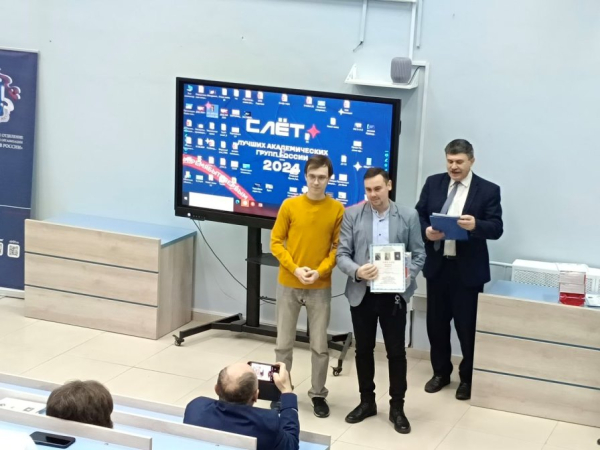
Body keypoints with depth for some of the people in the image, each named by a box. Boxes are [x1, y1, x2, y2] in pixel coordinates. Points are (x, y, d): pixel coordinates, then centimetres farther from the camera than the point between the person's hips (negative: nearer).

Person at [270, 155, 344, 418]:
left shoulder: (337, 209, -4)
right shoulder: (290, 205, -4)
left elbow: (338, 247, 0)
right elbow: (276, 242, -2)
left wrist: (320, 271, -14)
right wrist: (295, 269, -13)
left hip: (320, 287, 0)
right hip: (288, 284, 0)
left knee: (320, 346, 5)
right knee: (284, 344, 8)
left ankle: (318, 394, 19)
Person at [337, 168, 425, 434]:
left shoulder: (408, 216, 0)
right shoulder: (352, 215, 0)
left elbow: (419, 255, 2)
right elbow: (342, 254, -3)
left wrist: (408, 275, -17)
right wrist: (356, 271, -23)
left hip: (394, 295, -1)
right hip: (361, 293, 1)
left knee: (396, 351, 4)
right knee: (363, 350, 12)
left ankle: (397, 407, 17)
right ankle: (367, 401, 27)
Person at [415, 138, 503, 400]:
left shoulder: (488, 190, -4)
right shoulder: (433, 183, 6)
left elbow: (496, 229, -10)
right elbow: (418, 217, 6)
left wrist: (476, 225, -30)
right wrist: (426, 232, -15)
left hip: (468, 269, -3)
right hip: (437, 265, 4)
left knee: (468, 326, 3)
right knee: (436, 323, 13)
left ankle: (468, 378, 19)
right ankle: (441, 372, 29)